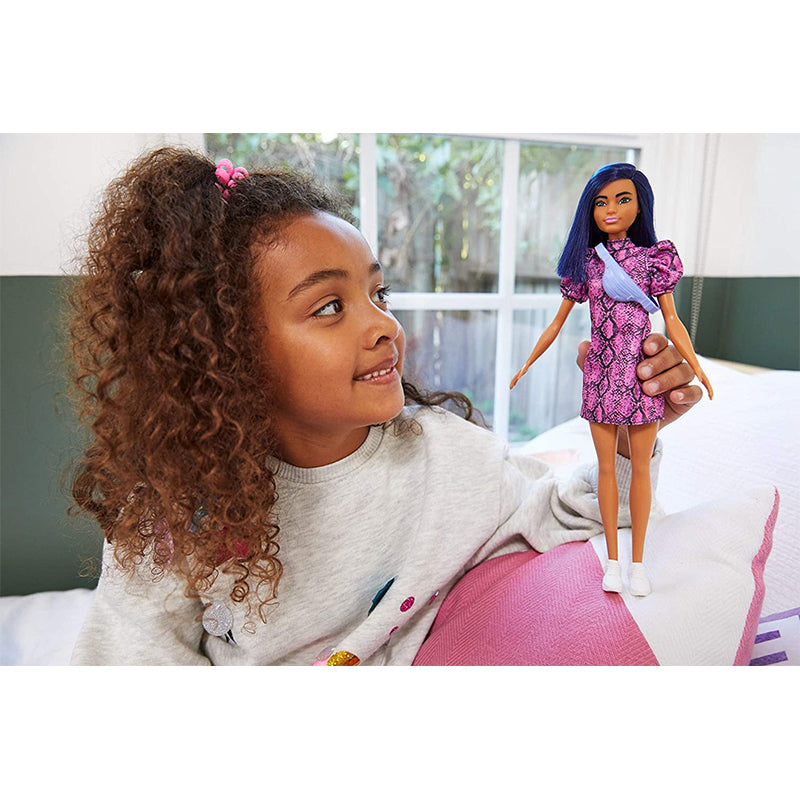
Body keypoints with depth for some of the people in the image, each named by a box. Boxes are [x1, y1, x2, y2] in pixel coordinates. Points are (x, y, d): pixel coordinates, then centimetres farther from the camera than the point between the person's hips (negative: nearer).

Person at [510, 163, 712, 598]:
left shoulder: (654, 256, 2)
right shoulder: (584, 262, 5)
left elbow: (672, 322, 1)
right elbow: (556, 323, 9)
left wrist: (699, 371, -9)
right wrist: (525, 366, 9)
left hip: (642, 373, -1)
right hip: (601, 373, 1)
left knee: (640, 467, 6)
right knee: (606, 467, 7)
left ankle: (638, 561, 20)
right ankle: (612, 559, 20)